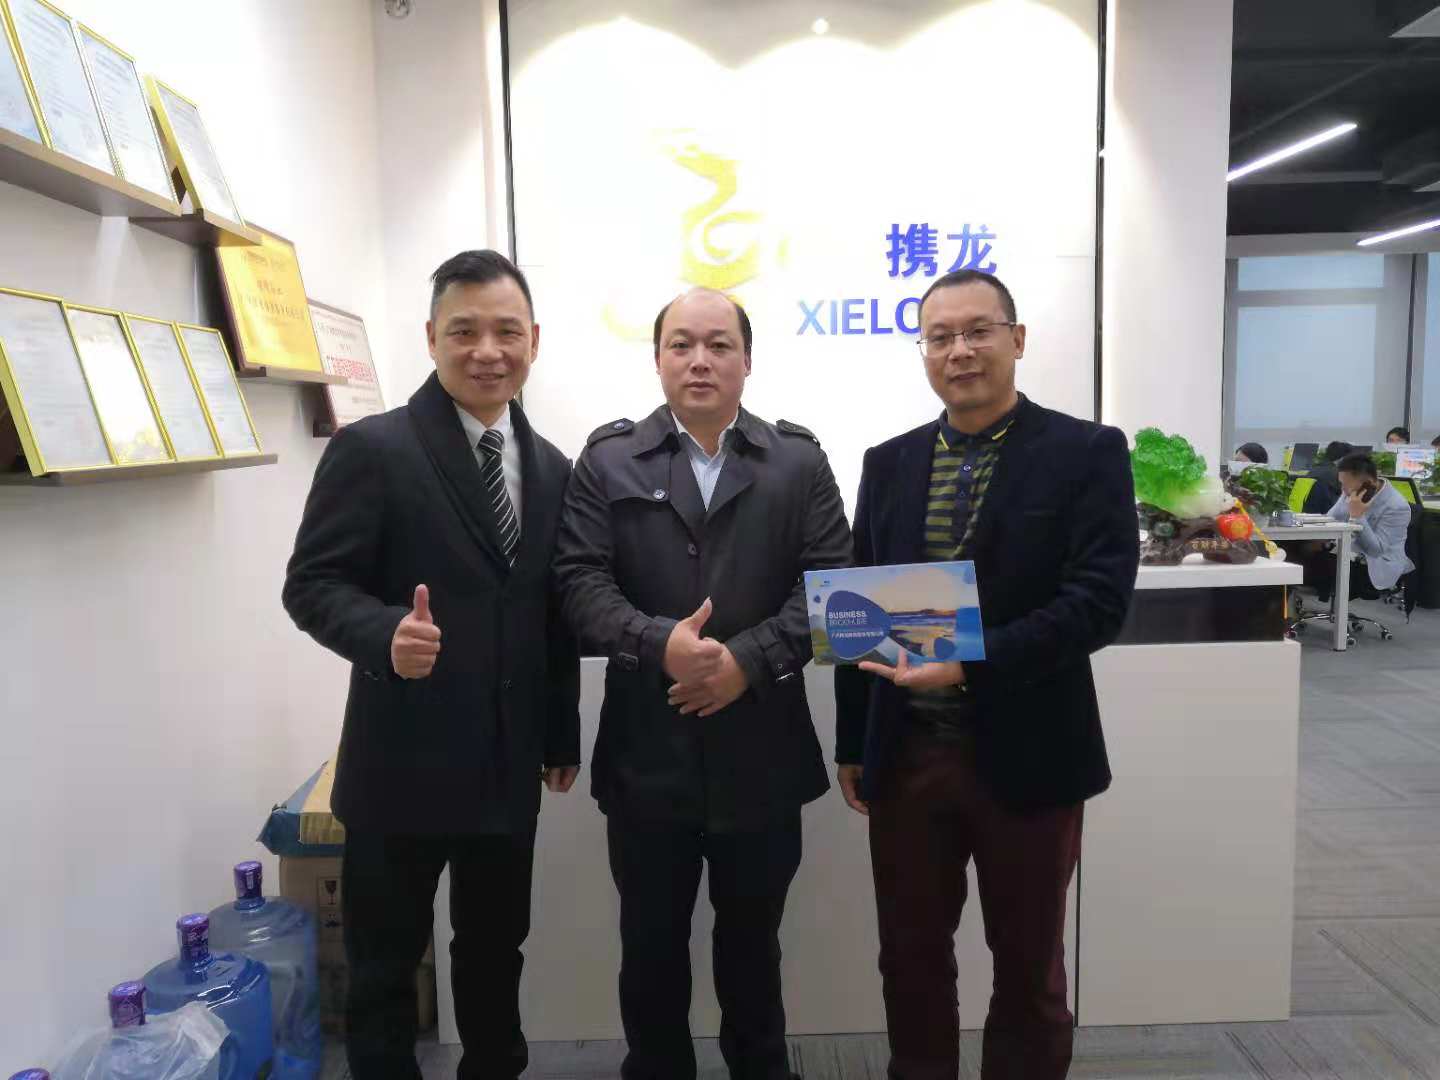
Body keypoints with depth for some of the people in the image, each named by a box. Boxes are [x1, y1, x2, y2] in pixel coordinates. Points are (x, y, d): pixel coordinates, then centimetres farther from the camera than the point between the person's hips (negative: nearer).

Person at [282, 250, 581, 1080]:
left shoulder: (552, 468, 7)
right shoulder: (372, 448, -10)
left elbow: (556, 611, 10)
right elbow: (313, 584, -11)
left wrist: (563, 735, 12)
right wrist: (387, 634, -31)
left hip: (508, 769, 5)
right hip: (402, 764, -5)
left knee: (497, 950, 21)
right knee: (385, 963, 13)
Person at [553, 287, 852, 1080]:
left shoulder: (799, 460, 4)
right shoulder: (607, 458, 3)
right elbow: (579, 579, -7)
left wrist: (749, 659, -18)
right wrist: (660, 643, -23)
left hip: (761, 753, 1)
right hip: (646, 753, 0)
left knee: (753, 940, 19)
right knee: (650, 944, 15)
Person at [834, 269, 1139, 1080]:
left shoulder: (1087, 452, -6)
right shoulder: (889, 463, 6)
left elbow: (1101, 602, -15)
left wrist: (968, 666, -24)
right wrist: (852, 743, 8)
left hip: (1026, 755, -3)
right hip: (905, 755, 3)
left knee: (1029, 965, 16)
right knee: (910, 955, 16)